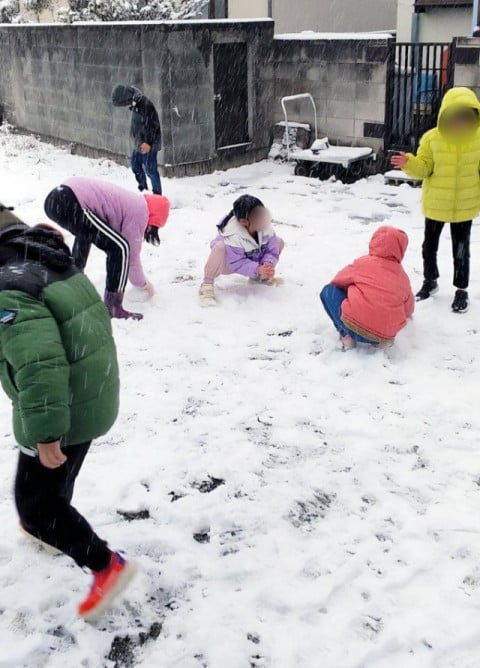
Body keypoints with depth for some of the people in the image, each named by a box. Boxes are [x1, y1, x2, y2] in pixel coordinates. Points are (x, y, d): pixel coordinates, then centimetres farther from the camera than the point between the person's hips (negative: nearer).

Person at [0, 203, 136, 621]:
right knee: (55, 481, 31)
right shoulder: (55, 264, 5)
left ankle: (106, 565, 13)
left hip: (61, 412, -9)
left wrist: (45, 433, -28)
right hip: (93, 400, 9)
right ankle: (54, 530, 55)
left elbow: (38, 364, -34)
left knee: (34, 503, 6)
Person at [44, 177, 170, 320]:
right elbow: (132, 253, 9)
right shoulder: (140, 212, 2)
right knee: (120, 247, -6)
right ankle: (113, 307, -3)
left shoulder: (133, 202, 27)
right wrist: (143, 283, 25)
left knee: (86, 232, 39)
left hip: (56, 198, 11)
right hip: (71, 204, -11)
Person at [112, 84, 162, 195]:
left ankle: (157, 193, 3)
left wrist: (148, 143, -24)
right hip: (139, 143, 10)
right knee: (136, 166, 19)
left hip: (148, 144, -10)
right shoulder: (135, 105, 5)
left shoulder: (145, 104, -23)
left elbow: (152, 125, -23)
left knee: (150, 169, -6)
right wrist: (136, 140, 18)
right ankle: (143, 189, 36)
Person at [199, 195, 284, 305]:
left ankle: (259, 277, 16)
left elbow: (272, 250, -14)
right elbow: (237, 264, -33)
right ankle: (207, 284, -20)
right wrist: (257, 269, -46)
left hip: (252, 261, 7)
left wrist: (268, 265, -35)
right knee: (220, 247, -42)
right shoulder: (232, 235, -37)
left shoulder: (265, 226, -20)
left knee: (279, 242, -4)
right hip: (227, 264, -6)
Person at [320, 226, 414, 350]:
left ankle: (346, 335, 2)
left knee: (329, 291, 15)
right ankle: (382, 338, 9)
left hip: (355, 328, -4)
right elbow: (408, 309, 28)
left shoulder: (362, 262, 6)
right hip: (386, 334, 4)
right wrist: (405, 315, 53)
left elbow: (338, 281, 21)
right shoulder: (403, 276, 15)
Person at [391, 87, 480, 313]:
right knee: (429, 245, 16)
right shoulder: (432, 137, -12)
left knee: (461, 250, 7)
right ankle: (430, 280, 38)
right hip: (435, 205, 1)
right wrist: (408, 163, -25)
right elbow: (423, 168, -7)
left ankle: (461, 290, 22)